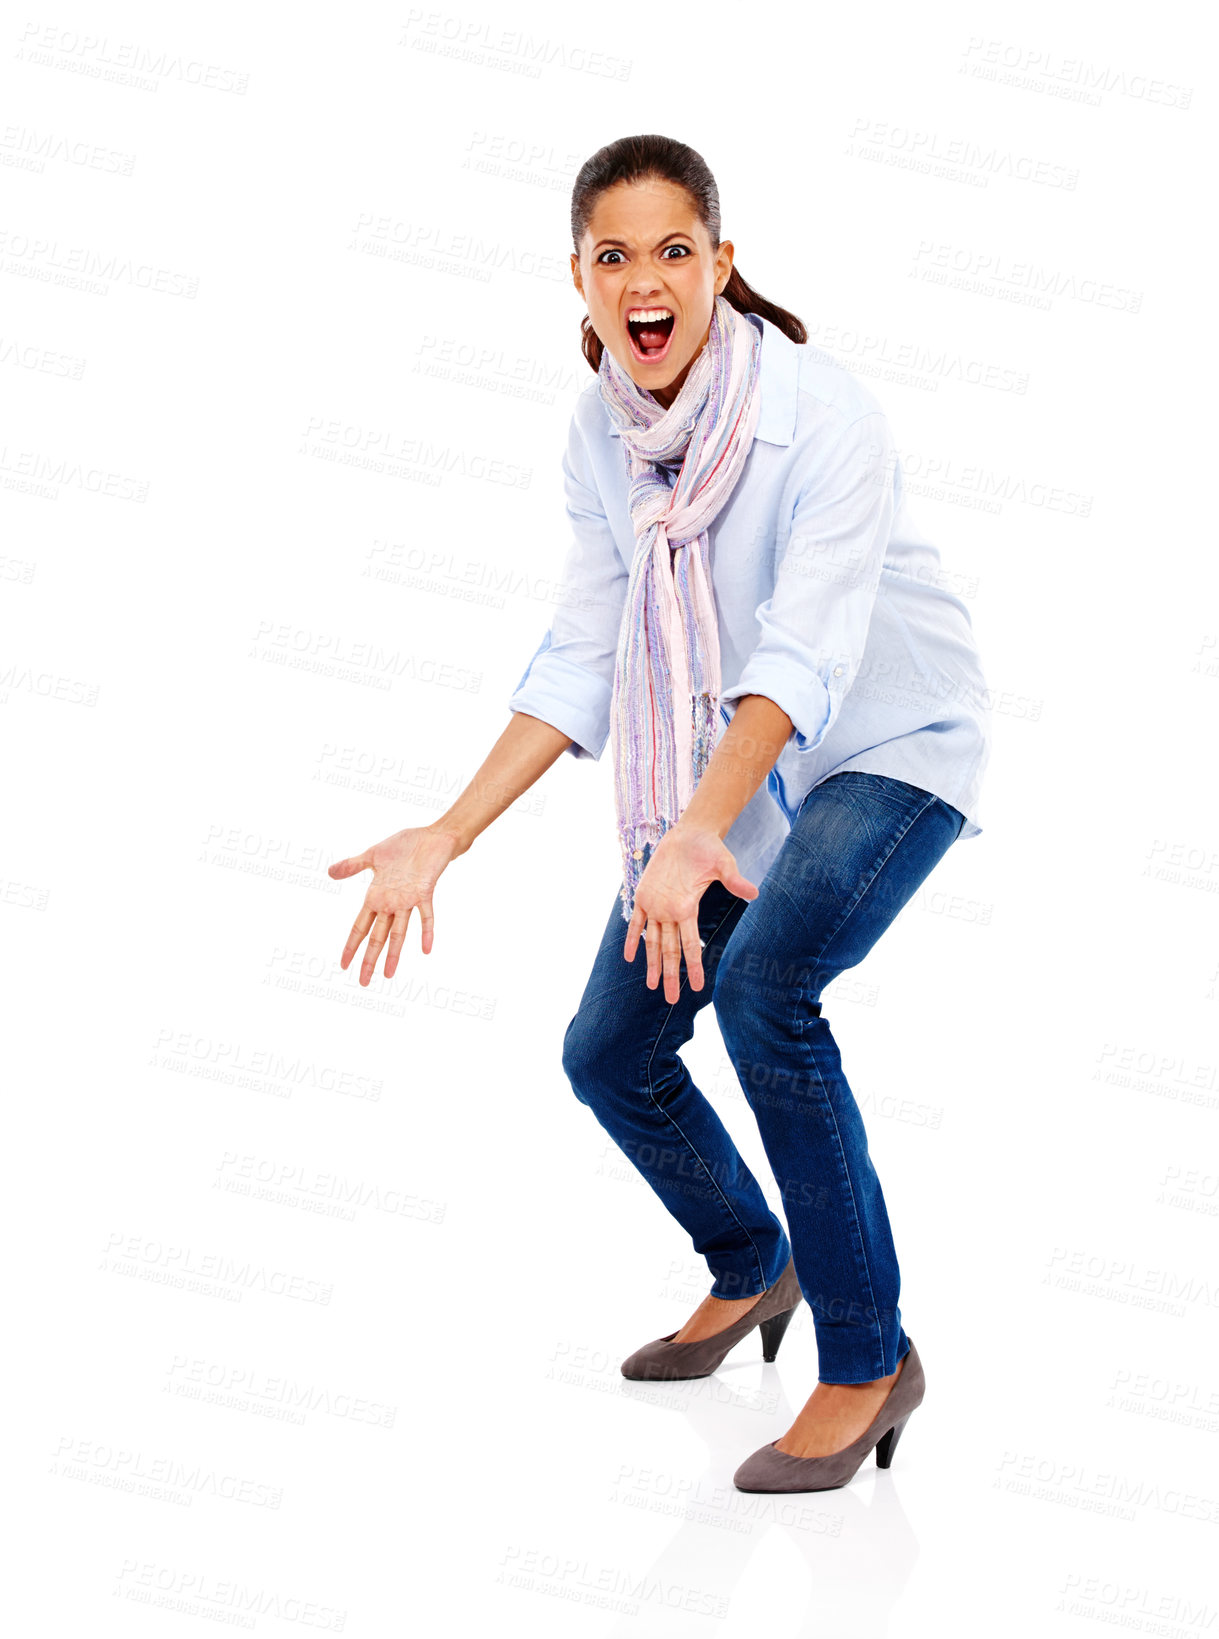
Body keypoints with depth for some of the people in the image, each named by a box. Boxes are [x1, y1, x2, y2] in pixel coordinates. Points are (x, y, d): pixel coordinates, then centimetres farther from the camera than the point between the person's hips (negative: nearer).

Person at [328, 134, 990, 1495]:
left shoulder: (824, 417, -27)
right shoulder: (601, 435, -8)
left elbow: (805, 655, -36)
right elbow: (580, 662, -5)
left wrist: (696, 835, -51)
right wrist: (446, 837, -12)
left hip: (892, 746, -6)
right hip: (736, 762, 7)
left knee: (759, 982, -31)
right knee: (609, 1053, 5)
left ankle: (868, 1357, -14)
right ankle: (751, 1269, 36)